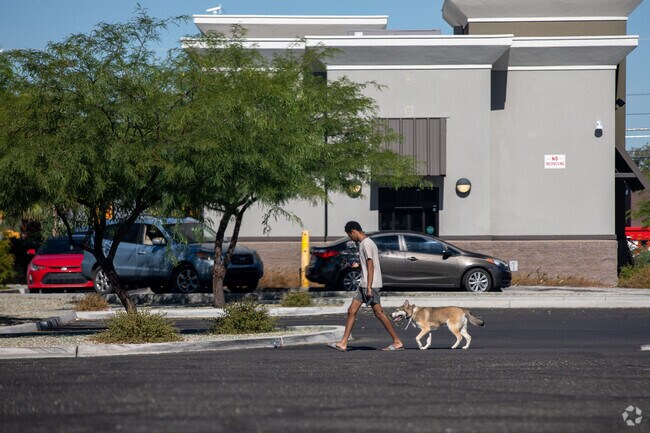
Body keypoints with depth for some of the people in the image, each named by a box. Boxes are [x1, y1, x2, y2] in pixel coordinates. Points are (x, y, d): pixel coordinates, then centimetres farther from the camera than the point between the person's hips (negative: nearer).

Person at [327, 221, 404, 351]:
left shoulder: (366, 244, -14)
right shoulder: (363, 243, 17)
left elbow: (370, 266, -19)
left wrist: (369, 287, -22)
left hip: (370, 285, -10)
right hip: (364, 285, 10)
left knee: (378, 312, -9)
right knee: (352, 311, 6)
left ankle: (397, 342, -5)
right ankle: (343, 343, 5)